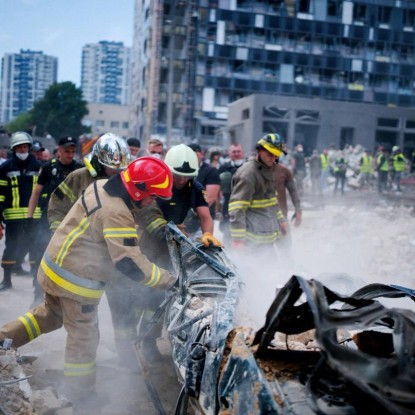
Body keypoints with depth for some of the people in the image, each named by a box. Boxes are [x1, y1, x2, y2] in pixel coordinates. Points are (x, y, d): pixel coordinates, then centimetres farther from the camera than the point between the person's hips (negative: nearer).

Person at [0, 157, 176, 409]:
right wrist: (168, 281, -24)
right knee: (84, 338, 6)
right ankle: (81, 399, 20)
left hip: (55, 266, 9)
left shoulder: (101, 186, -1)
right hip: (76, 280, -9)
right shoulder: (116, 214, -28)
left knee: (51, 315, 30)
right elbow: (129, 263, -31)